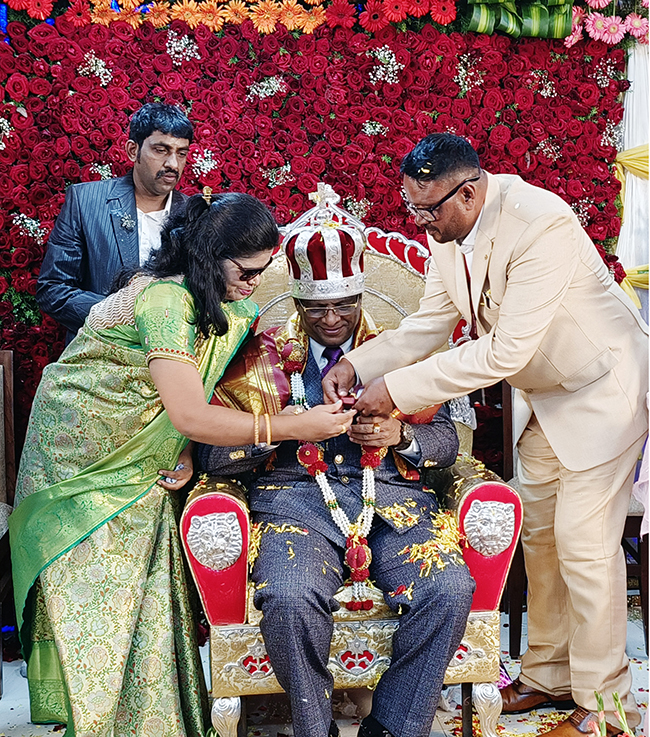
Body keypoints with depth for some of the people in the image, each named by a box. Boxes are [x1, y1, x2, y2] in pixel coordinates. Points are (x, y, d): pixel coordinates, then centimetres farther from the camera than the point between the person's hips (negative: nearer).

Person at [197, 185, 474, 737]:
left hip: (391, 495, 2)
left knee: (450, 591, -27)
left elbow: (447, 440, 16)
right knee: (291, 599, -33)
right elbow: (210, 452, 7)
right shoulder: (262, 357, 14)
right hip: (297, 499, -1)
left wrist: (400, 435, -5)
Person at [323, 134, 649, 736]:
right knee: (537, 533, 13)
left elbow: (505, 351, -34)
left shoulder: (542, 224, -33)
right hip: (544, 392, 8)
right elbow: (430, 323, 0)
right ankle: (549, 675, 29)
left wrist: (399, 388, -32)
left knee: (584, 545, -5)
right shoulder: (448, 232, -7)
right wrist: (358, 365, -16)